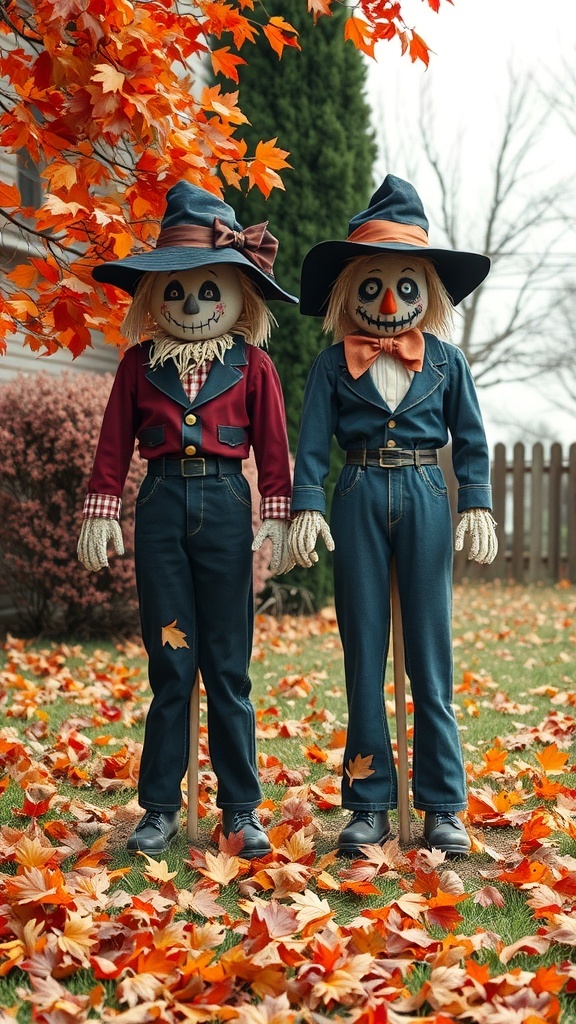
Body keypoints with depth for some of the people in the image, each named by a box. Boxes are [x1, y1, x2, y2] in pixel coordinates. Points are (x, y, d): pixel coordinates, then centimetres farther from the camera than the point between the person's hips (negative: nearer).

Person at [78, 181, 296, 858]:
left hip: (224, 503, -1)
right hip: (161, 503, 1)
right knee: (170, 663, 3)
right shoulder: (140, 362, 7)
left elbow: (273, 447, 4)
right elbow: (114, 444, 8)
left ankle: (241, 807, 14)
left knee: (227, 665, 4)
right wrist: (101, 512, 2)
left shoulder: (251, 364, 4)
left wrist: (277, 518, -3)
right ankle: (160, 807, 12)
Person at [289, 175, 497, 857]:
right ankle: (370, 804, 12)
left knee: (430, 655, 1)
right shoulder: (333, 365, 4)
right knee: (363, 654, 4)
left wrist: (476, 505, -1)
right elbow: (312, 443, 0)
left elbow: (471, 440, 9)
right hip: (359, 501, 0)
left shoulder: (446, 362, 7)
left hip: (424, 500, 0)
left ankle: (443, 807, 8)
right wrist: (306, 507, -11)